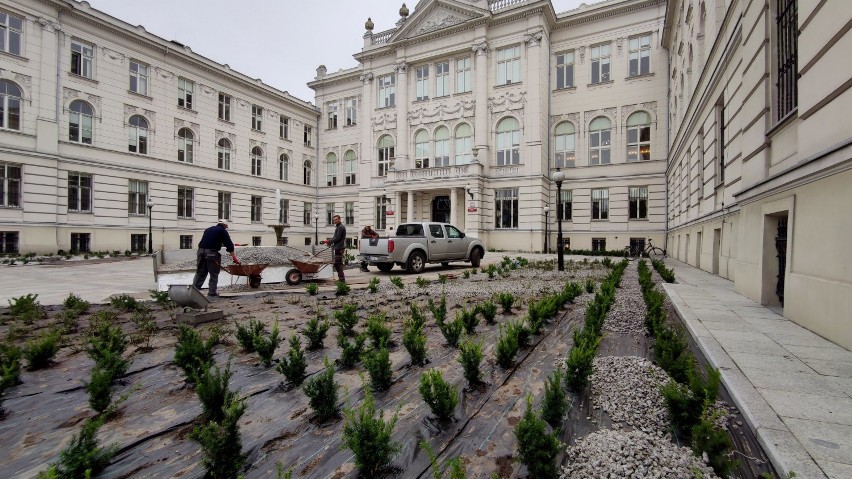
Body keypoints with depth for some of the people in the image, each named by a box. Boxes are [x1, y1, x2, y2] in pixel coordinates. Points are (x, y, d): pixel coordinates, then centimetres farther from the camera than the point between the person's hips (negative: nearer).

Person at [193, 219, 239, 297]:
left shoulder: (208, 229, 24)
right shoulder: (223, 231, 3)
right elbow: (229, 245, -2)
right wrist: (234, 258, -2)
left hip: (201, 251, 6)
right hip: (212, 253, -6)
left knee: (200, 273, 11)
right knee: (214, 275, 3)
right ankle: (212, 293, 5)